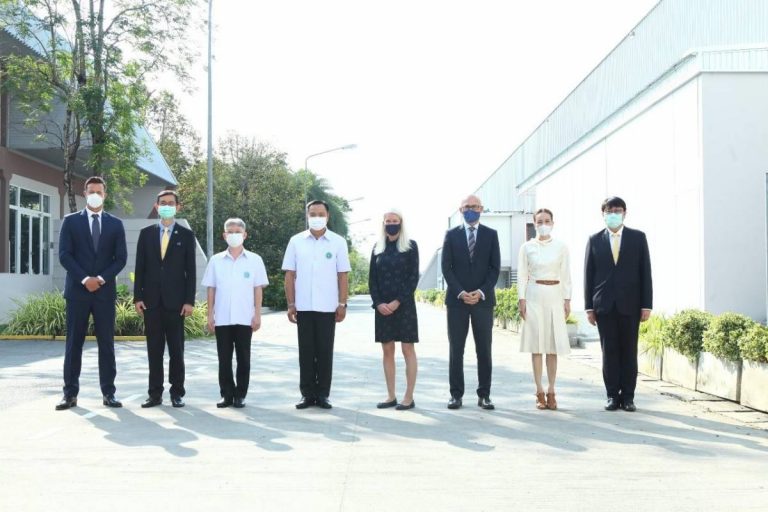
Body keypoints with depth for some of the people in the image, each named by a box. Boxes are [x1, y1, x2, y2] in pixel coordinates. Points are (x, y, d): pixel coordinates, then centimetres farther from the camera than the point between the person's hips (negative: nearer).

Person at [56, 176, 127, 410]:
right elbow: (64, 255, -2)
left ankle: (108, 393, 6)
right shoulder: (71, 221, 6)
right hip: (77, 290, -1)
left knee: (106, 343, 2)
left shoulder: (115, 224, 9)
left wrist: (102, 278, -10)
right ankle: (70, 393, 6)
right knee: (74, 343, 1)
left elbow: (121, 257, 4)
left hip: (105, 291, 1)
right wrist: (84, 279, -13)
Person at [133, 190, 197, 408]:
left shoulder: (186, 235, 4)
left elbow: (190, 270, 0)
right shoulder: (146, 233, 9)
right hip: (152, 300, 2)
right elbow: (140, 267, 7)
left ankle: (177, 393, 10)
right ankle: (155, 393, 10)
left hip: (175, 300, -2)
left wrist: (189, 301, -6)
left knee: (176, 349, 3)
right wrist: (137, 297, -1)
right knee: (154, 349, 5)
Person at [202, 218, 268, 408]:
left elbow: (258, 289, 2)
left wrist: (257, 314, -3)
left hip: (245, 319, -1)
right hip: (222, 319, 1)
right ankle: (227, 394, 14)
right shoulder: (216, 260, 5)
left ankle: (240, 395, 13)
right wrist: (210, 315, 2)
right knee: (224, 358, 5)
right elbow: (211, 289, 6)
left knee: (243, 358, 5)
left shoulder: (254, 260, 2)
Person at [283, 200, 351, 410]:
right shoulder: (296, 241, 4)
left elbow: (343, 276, 3)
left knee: (325, 351, 4)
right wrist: (290, 304, 0)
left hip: (328, 307, -1)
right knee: (306, 351, 5)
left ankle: (322, 394, 12)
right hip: (303, 307, 1)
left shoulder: (338, 242, 2)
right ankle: (307, 394, 13)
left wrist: (342, 304, -3)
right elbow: (290, 275, 5)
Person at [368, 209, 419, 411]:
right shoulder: (378, 248, 11)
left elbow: (413, 277, -5)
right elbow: (372, 278, 9)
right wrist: (378, 303, -6)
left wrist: (398, 302, -13)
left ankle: (409, 397, 0)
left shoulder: (410, 246, 0)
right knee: (387, 350, 5)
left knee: (408, 349, -2)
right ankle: (391, 396, 11)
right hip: (382, 307, 4)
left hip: (404, 305, -4)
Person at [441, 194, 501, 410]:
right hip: (457, 299, 0)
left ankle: (484, 395, 8)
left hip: (483, 299, 0)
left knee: (484, 349, 2)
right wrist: (461, 292, -10)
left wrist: (481, 292, -10)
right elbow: (446, 267, 1)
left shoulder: (491, 235, 7)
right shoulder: (451, 235, 6)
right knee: (456, 349, 2)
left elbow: (495, 267, 2)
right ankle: (456, 394, 7)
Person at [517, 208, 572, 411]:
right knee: (536, 345, 0)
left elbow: (566, 276, 6)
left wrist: (567, 300, 1)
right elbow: (522, 276, 3)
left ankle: (551, 392, 8)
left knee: (553, 346, 1)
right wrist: (521, 299, -4)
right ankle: (540, 393, 6)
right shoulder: (527, 247, 3)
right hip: (534, 296, -1)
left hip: (555, 297, 1)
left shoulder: (561, 247, 5)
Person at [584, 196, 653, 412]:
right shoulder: (595, 240, 6)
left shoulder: (638, 237, 5)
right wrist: (589, 307, 0)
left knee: (629, 351, 4)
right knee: (609, 351, 3)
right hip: (604, 305, 0)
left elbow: (645, 272, 3)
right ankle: (612, 396, 9)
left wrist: (646, 305, -3)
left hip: (630, 304, 0)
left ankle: (628, 396, 10)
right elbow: (589, 274, 5)